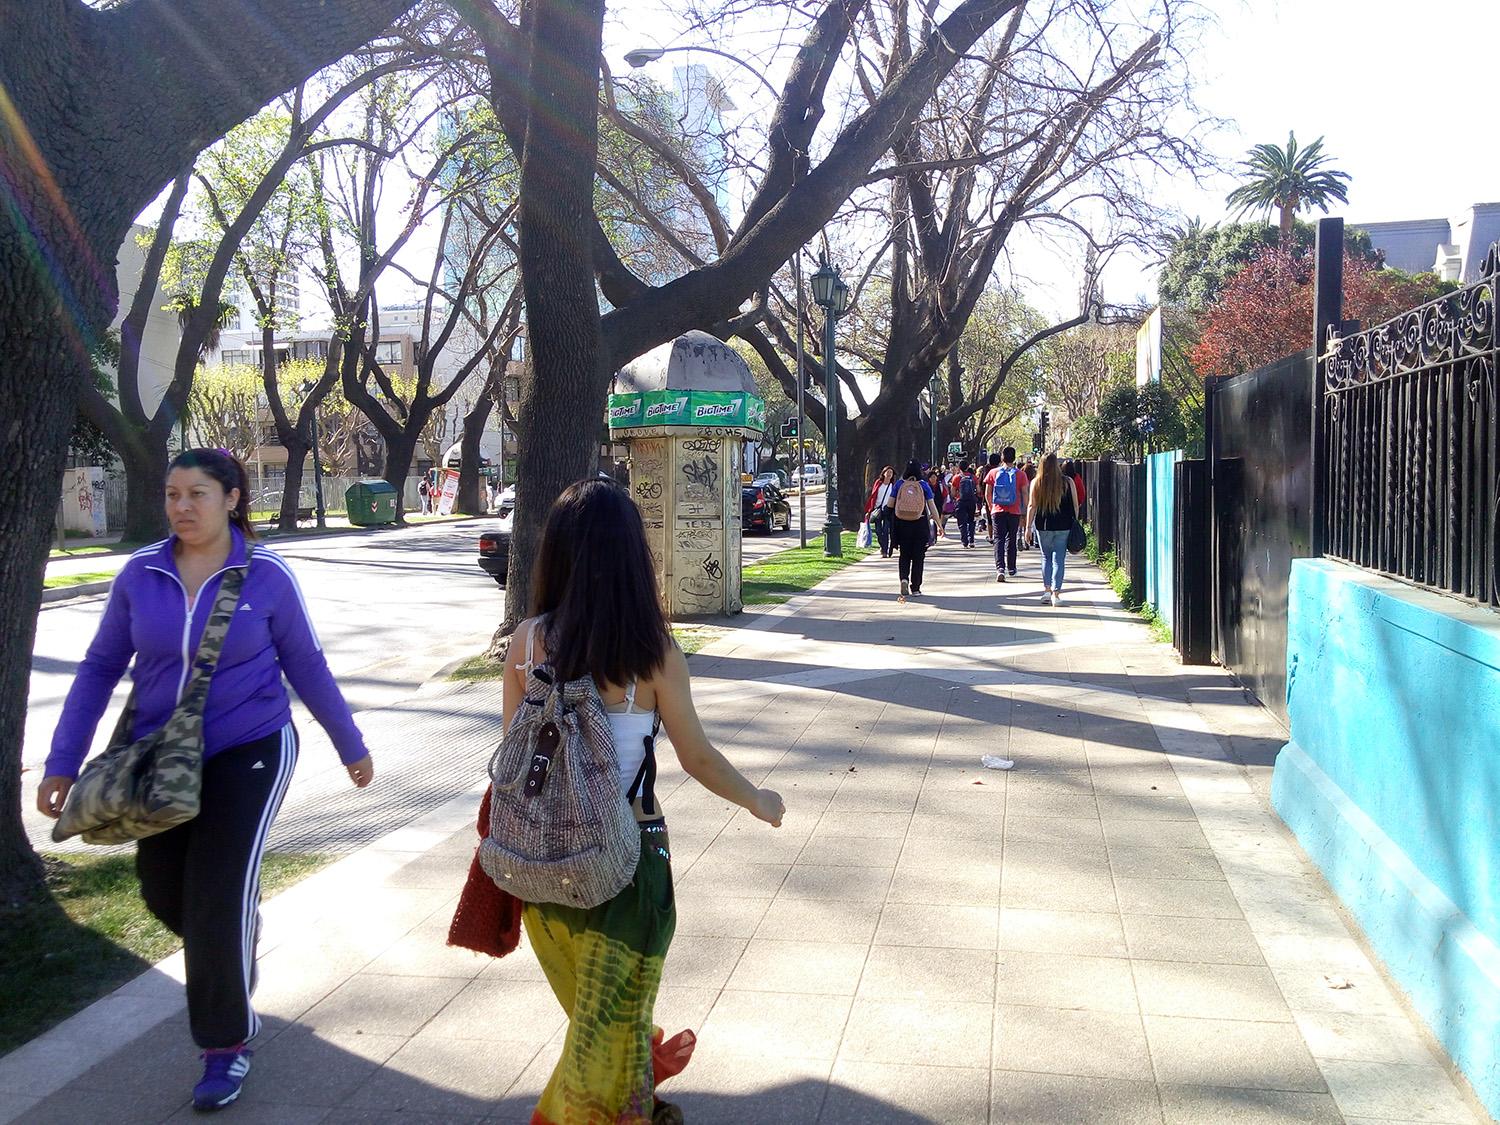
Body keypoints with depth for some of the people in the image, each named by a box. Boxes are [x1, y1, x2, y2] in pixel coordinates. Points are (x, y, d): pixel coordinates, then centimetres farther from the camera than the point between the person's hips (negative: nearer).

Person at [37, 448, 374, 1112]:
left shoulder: (266, 576, -11)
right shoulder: (140, 574, -4)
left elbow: (307, 668, -1)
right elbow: (99, 670, 2)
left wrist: (351, 747, 6)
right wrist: (63, 763, -2)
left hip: (249, 752, -4)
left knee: (217, 900, -9)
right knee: (164, 894, 13)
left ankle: (227, 1044, 12)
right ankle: (238, 934, 48)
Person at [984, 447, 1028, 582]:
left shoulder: (993, 472, 0)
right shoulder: (1020, 474, -3)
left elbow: (987, 494, 3)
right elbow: (1024, 494, -1)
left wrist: (991, 508, 16)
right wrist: (1025, 510, 9)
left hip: (998, 510, 0)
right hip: (1014, 511, 0)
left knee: (999, 539, -1)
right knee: (1011, 539, 14)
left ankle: (1000, 568, -19)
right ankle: (1011, 568, 24)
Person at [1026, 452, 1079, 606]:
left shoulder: (1036, 483, -3)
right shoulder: (1067, 482, -2)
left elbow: (1032, 507, -3)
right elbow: (1075, 505, 2)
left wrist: (1028, 527, 2)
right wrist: (1075, 523, 13)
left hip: (1043, 526, 0)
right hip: (1064, 526, 0)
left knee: (1046, 557, 16)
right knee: (1059, 559, 3)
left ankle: (1047, 589, 13)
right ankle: (1056, 593, -2)